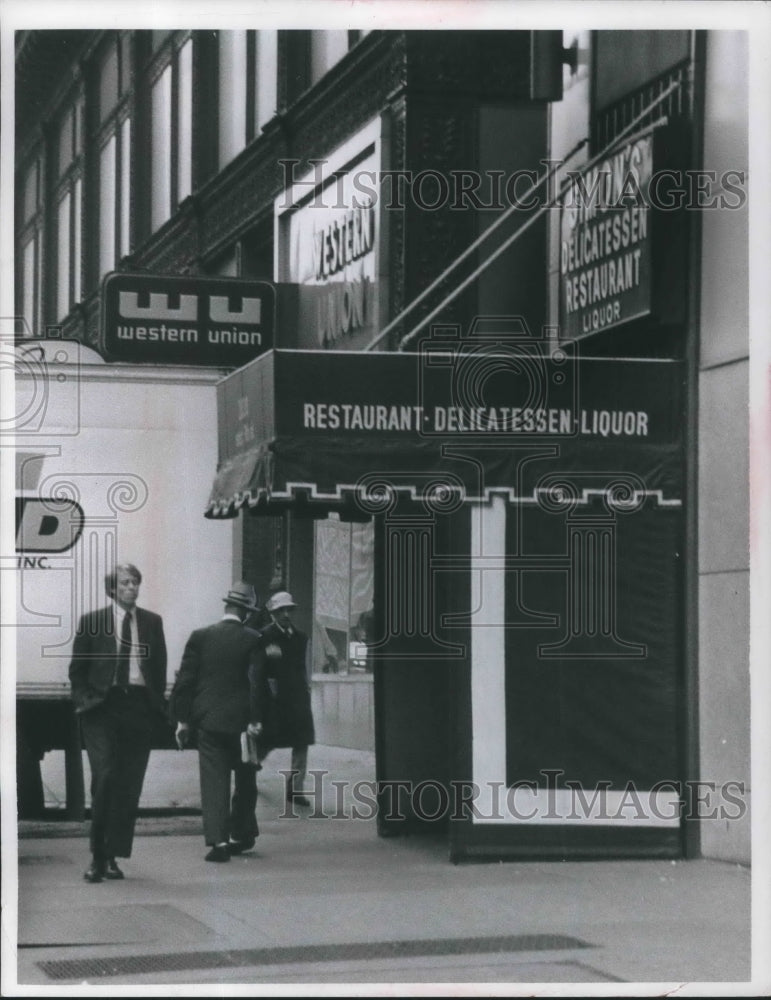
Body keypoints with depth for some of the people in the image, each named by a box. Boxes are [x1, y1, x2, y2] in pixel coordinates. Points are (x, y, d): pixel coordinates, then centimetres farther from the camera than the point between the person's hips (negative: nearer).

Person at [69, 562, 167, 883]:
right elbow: (77, 669, 8)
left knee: (130, 785, 1)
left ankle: (113, 856, 9)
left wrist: (157, 702, 6)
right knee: (105, 777, -13)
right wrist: (84, 700, -2)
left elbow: (160, 668, 14)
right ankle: (98, 855, -3)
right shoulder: (92, 621, 5)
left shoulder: (152, 622, 12)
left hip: (139, 707, 3)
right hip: (101, 708, -3)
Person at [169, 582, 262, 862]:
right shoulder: (252, 640, -5)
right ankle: (241, 835, 23)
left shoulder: (200, 637, 0)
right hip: (242, 721, -1)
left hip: (209, 720, 1)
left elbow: (185, 680, 1)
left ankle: (217, 839, -12)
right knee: (245, 780, 16)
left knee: (213, 780, 0)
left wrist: (182, 719, 6)